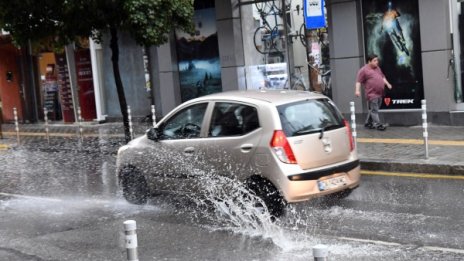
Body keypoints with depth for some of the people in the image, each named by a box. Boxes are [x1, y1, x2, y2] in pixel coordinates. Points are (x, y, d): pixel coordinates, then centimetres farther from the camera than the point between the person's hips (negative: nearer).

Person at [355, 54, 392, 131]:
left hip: (380, 93, 8)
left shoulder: (377, 68, 18)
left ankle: (368, 123, 22)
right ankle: (378, 125, -8)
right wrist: (357, 90, -20)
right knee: (374, 110, -8)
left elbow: (382, 77, 30)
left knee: (373, 110, 12)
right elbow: (358, 81, -10)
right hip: (372, 94, -8)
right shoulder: (363, 70, -7)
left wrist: (387, 83, 19)